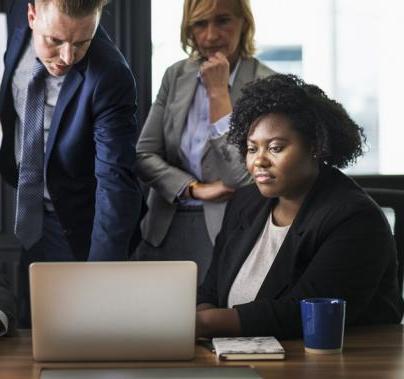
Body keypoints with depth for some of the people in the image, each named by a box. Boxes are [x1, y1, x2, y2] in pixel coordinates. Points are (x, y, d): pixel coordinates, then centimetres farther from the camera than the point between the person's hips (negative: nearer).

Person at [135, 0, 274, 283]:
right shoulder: (176, 76, 6)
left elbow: (240, 177, -16)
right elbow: (144, 154, 4)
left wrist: (218, 91, -15)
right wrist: (195, 188, -11)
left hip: (222, 230, -4)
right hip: (164, 230, 4)